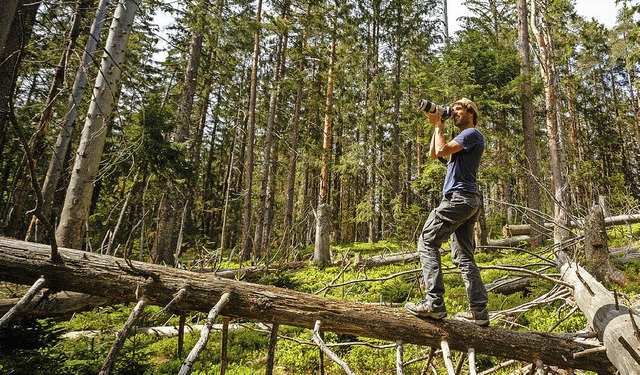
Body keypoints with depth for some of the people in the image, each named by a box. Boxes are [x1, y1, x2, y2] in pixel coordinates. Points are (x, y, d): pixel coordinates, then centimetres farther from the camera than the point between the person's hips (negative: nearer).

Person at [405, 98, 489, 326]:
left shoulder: (473, 133, -2)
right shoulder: (463, 138, 28)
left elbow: (442, 150, -15)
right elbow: (434, 154, 25)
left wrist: (438, 125, 1)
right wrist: (436, 126, 20)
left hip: (459, 197, -10)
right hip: (468, 202, 10)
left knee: (427, 241, -13)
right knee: (464, 256, 7)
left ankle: (434, 303, -18)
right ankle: (479, 311, 8)